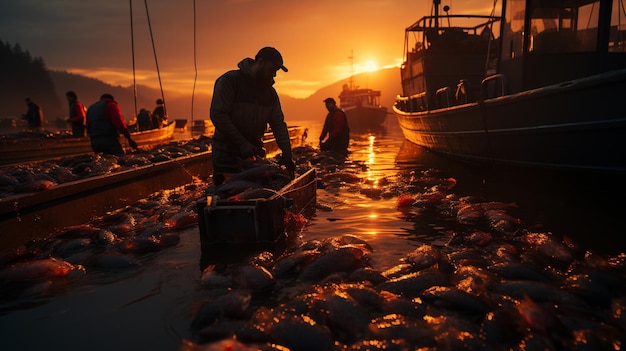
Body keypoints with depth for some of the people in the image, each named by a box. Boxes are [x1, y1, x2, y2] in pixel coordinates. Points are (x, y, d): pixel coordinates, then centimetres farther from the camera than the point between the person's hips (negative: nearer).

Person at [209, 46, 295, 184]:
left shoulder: (270, 92, 10)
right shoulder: (229, 81, -10)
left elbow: (278, 123, 7)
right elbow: (218, 115, -19)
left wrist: (286, 153, -8)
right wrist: (242, 144, -25)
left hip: (254, 154, 6)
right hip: (227, 158, -6)